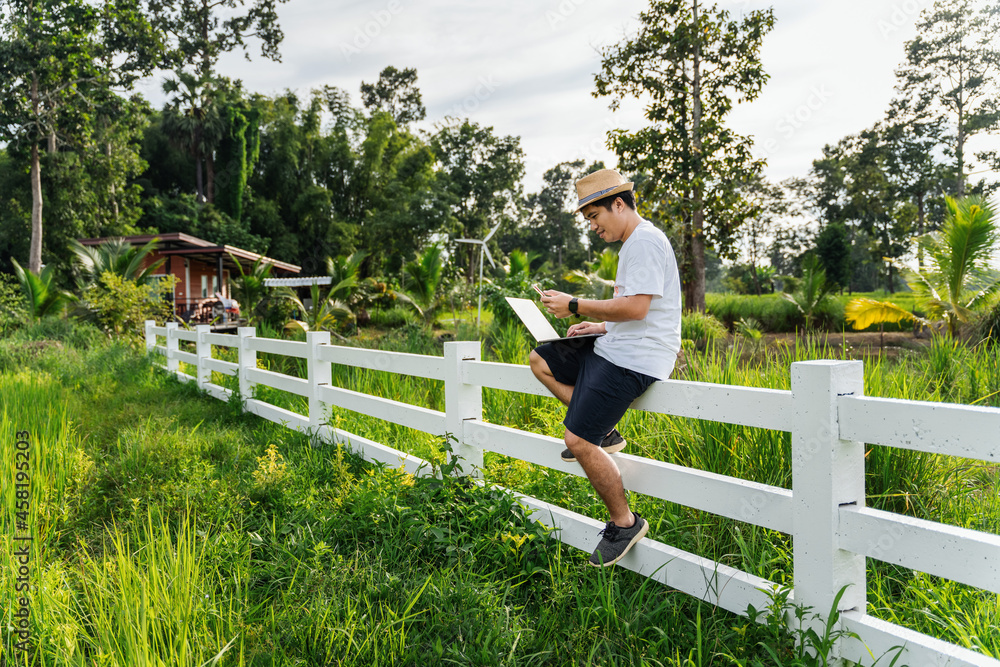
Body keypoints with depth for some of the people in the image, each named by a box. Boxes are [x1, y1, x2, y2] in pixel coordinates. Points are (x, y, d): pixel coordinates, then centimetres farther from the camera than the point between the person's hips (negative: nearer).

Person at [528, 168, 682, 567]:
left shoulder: (645, 241, -14)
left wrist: (576, 306, -17)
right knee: (540, 360, 13)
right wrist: (598, 326, 14)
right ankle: (604, 432, 10)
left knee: (579, 442, -15)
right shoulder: (634, 243, 19)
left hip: (635, 359, -11)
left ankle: (625, 523, 3)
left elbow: (636, 308, -24)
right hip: (615, 348, 11)